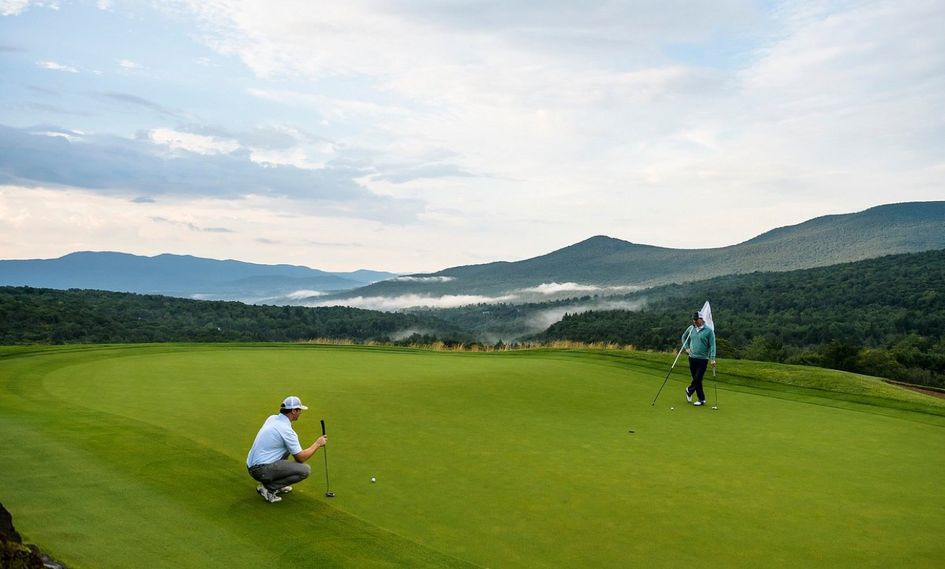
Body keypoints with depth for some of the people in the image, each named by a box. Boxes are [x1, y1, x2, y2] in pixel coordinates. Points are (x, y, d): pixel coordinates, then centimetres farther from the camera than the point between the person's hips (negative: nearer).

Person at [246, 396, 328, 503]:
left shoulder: (272, 418, 8)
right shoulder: (286, 430, -17)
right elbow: (301, 457, -10)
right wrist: (317, 444, 2)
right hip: (262, 471, -9)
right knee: (305, 470, -12)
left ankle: (277, 483, 21)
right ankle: (269, 488, -7)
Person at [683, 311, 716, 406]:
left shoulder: (709, 330, -8)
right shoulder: (691, 329, 4)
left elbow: (712, 345, -9)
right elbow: (684, 337, 23)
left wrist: (712, 359, -15)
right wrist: (687, 348, 13)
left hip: (703, 359, -4)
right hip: (692, 358, 4)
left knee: (697, 379, -7)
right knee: (696, 379, 7)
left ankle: (689, 390, 21)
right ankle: (701, 399, 17)